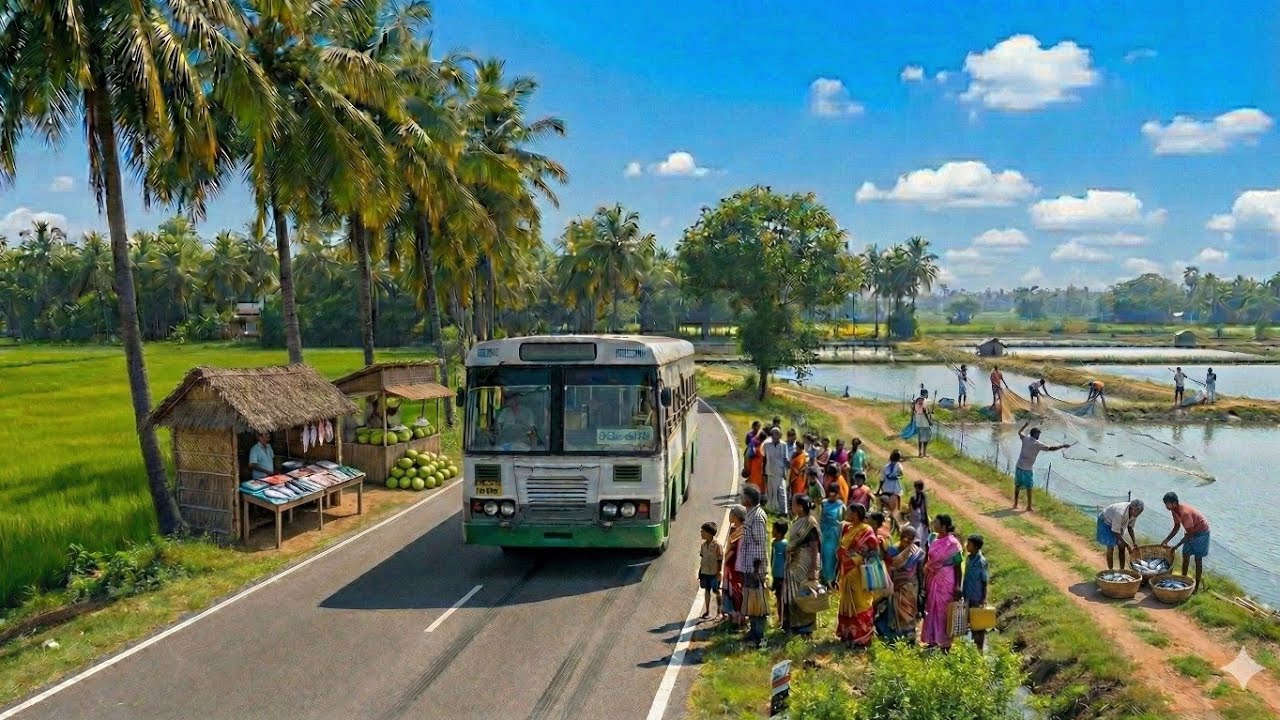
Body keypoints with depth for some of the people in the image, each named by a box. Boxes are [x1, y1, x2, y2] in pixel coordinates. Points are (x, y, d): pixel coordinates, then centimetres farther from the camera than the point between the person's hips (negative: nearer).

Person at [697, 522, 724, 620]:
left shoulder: (717, 545, -14)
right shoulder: (703, 545, 6)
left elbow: (720, 560, -12)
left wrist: (718, 573, -14)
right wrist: (700, 572, 12)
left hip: (714, 573, -6)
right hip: (705, 572, 6)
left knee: (716, 591, 4)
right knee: (706, 590, 10)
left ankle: (719, 612, 16)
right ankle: (707, 611, 18)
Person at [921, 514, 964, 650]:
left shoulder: (953, 544, -16)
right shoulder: (933, 539, 2)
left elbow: (957, 566, -13)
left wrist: (957, 586, -15)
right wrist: (925, 580, 9)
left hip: (946, 581, -6)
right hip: (933, 579, 6)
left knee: (944, 611, 4)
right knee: (932, 609, 14)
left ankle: (945, 643, 17)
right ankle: (932, 639, 27)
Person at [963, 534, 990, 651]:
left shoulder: (981, 561, -18)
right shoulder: (969, 558, 3)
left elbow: (985, 581, -15)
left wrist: (984, 598, -15)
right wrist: (964, 593, 16)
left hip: (977, 597, -7)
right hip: (968, 596, 7)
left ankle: (980, 647, 16)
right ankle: (974, 643, 30)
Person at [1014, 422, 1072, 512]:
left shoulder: (1025, 438, 3)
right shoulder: (1038, 444, -10)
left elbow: (1019, 432, 24)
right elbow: (1051, 448, -11)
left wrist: (1026, 424, 38)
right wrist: (1063, 446, -3)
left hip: (1019, 466, 5)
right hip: (1027, 469, -5)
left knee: (1017, 485, 13)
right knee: (1029, 487, 5)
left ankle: (1015, 504, 17)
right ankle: (1029, 506, 7)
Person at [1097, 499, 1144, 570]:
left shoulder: (1134, 513, -19)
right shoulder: (1120, 513, -40)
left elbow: (1130, 527, -2)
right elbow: (1116, 532, -30)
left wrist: (1134, 542, -10)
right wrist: (1127, 545, -26)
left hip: (1117, 523, 7)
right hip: (1105, 522, -7)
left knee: (1122, 547, 3)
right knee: (1110, 548, -10)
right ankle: (1110, 570, -1)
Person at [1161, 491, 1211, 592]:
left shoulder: (1185, 512, -36)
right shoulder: (1175, 510, -10)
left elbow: (1189, 534, -30)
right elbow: (1177, 526, 3)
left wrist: (1176, 547, -25)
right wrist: (1166, 540, -5)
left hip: (1201, 532, -8)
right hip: (1191, 531, 8)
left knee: (1198, 559, -1)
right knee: (1185, 556, 10)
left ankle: (1197, 586, 8)